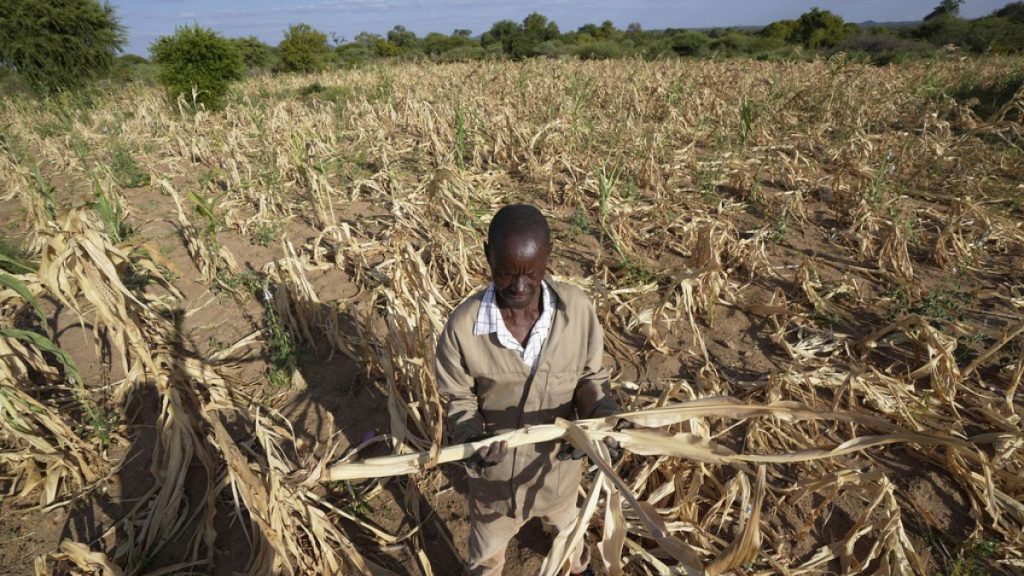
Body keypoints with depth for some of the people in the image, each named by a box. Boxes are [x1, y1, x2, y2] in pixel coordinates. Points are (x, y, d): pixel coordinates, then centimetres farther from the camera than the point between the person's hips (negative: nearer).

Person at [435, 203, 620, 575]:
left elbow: (591, 375, -8)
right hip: (496, 466, -2)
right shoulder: (464, 325, -27)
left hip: (559, 458, 3)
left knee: (565, 524, 37)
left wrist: (601, 416, -27)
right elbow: (458, 398, -12)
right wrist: (471, 437, -31)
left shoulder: (577, 308, -23)